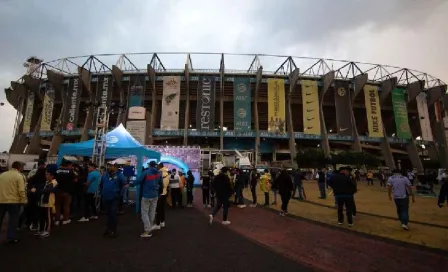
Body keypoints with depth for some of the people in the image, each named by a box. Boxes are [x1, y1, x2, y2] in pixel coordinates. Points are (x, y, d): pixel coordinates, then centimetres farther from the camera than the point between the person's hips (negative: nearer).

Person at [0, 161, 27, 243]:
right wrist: (23, 201, -7)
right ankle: (11, 238, 7)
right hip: (13, 201, -5)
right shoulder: (19, 176, -10)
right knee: (13, 219, 5)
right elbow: (21, 191, -15)